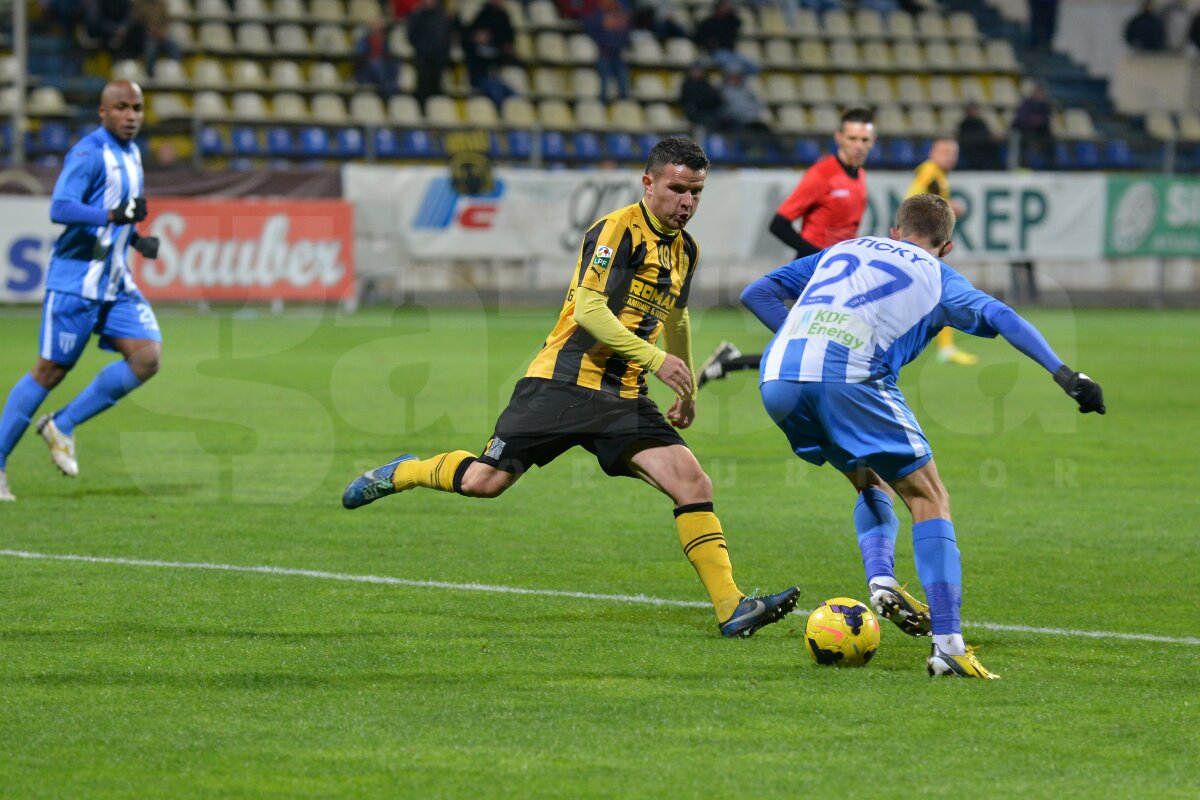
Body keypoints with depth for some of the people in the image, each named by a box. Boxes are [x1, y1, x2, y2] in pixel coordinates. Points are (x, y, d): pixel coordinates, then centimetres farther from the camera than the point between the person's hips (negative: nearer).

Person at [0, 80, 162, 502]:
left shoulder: (131, 154, 14)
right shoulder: (88, 153, -14)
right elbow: (60, 208, -26)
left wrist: (137, 239, 10)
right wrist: (113, 215, -35)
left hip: (115, 284, 8)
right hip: (75, 281, -8)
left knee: (147, 357, -7)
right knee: (50, 370, -3)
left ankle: (63, 426, 6)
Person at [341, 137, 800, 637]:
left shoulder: (685, 250, 14)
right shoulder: (618, 230, -11)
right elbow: (588, 308, -22)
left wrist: (686, 389, 38)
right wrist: (654, 358, -28)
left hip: (624, 398, 6)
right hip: (563, 383, -6)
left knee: (693, 483, -11)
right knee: (484, 481, -8)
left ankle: (731, 609, -11)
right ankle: (401, 474, 23)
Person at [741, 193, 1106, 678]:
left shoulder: (843, 250, 33)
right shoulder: (936, 276, 21)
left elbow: (757, 293, 30)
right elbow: (998, 316, 3)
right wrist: (1062, 373, -5)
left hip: (778, 382, 5)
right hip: (849, 379, -5)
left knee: (873, 483, 29)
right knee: (929, 498, 6)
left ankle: (880, 580, 4)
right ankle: (947, 645, -6)